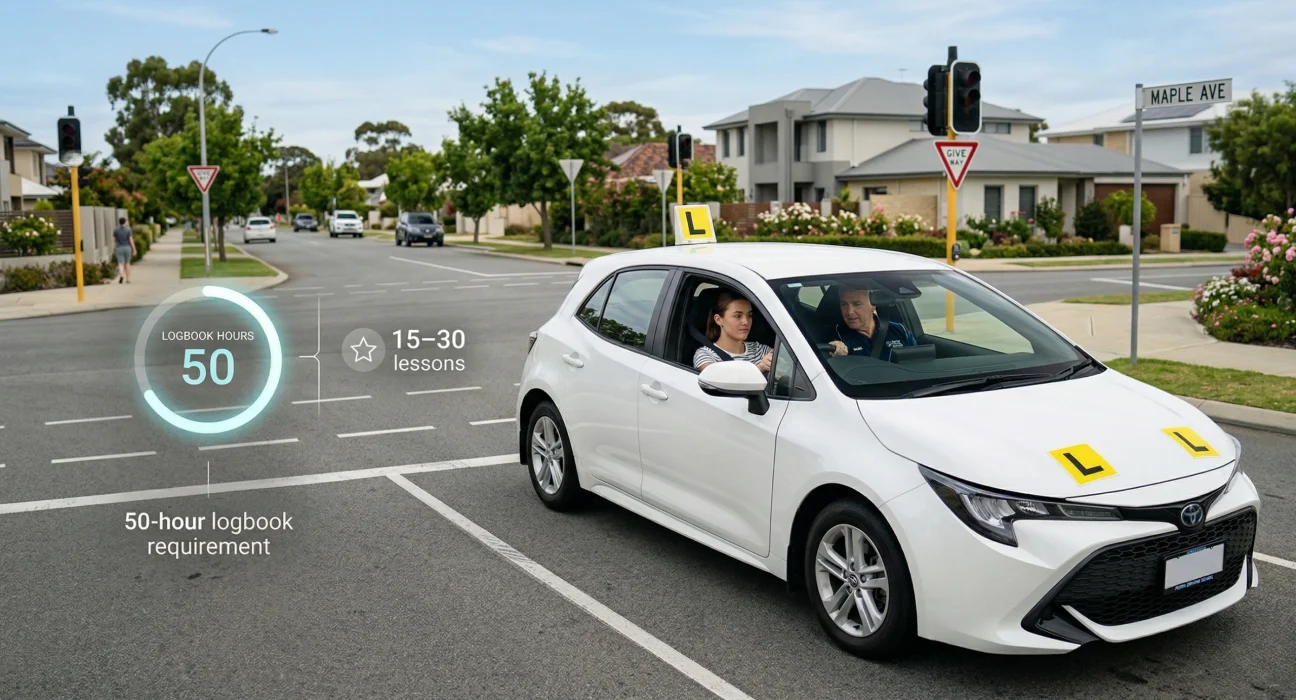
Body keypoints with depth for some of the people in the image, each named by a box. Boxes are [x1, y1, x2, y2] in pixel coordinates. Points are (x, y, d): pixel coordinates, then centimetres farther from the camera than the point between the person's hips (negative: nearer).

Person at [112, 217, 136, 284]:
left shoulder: (115, 230, -2)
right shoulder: (128, 229, -6)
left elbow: (114, 240, 3)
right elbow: (131, 240, -9)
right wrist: (134, 250, -4)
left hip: (119, 249, 0)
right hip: (127, 248, 0)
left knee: (121, 264, -2)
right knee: (127, 263, 14)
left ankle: (121, 276, -31)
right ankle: (127, 279, 14)